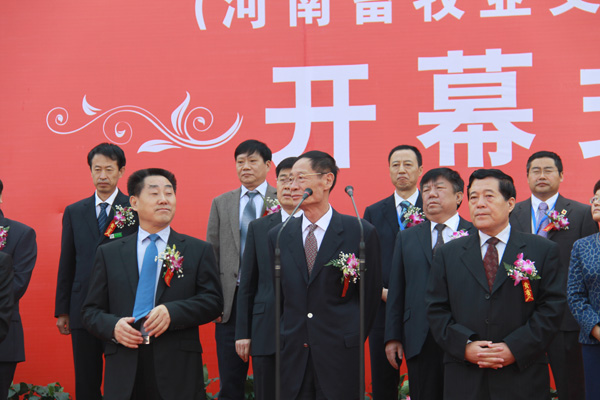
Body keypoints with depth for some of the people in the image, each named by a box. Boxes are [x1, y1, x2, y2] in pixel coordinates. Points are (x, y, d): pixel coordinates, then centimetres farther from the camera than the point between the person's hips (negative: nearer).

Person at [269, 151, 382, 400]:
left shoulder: (361, 232, -3)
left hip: (340, 355, -3)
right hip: (292, 356, 3)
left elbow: (371, 294, 3)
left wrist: (353, 339, 4)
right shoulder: (278, 236, 7)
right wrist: (284, 338, 11)